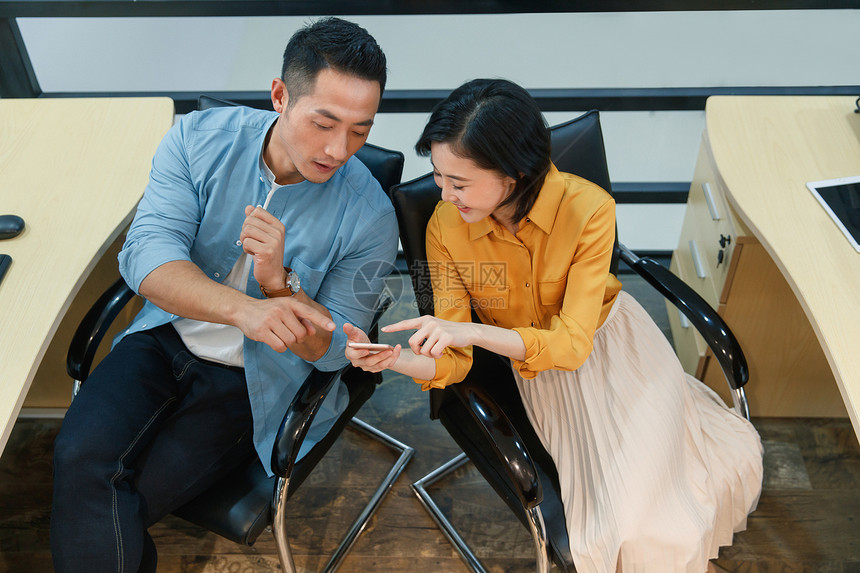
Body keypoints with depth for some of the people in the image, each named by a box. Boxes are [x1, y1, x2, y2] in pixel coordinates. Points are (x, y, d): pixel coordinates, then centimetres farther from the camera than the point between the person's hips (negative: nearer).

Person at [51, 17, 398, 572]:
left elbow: (336, 349, -11)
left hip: (254, 383, -2)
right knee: (82, 458, -21)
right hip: (165, 339, 3)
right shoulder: (200, 137, -8)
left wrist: (278, 284, -31)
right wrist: (243, 309, -36)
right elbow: (146, 254, -18)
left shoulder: (370, 218, -15)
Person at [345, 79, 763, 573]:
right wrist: (394, 359, -39)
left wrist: (474, 332, -45)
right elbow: (453, 361, -18)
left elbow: (572, 344, -31)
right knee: (604, 513, -5)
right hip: (529, 367, 2)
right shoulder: (445, 228, -22)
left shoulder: (588, 208, -29)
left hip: (608, 344, -1)